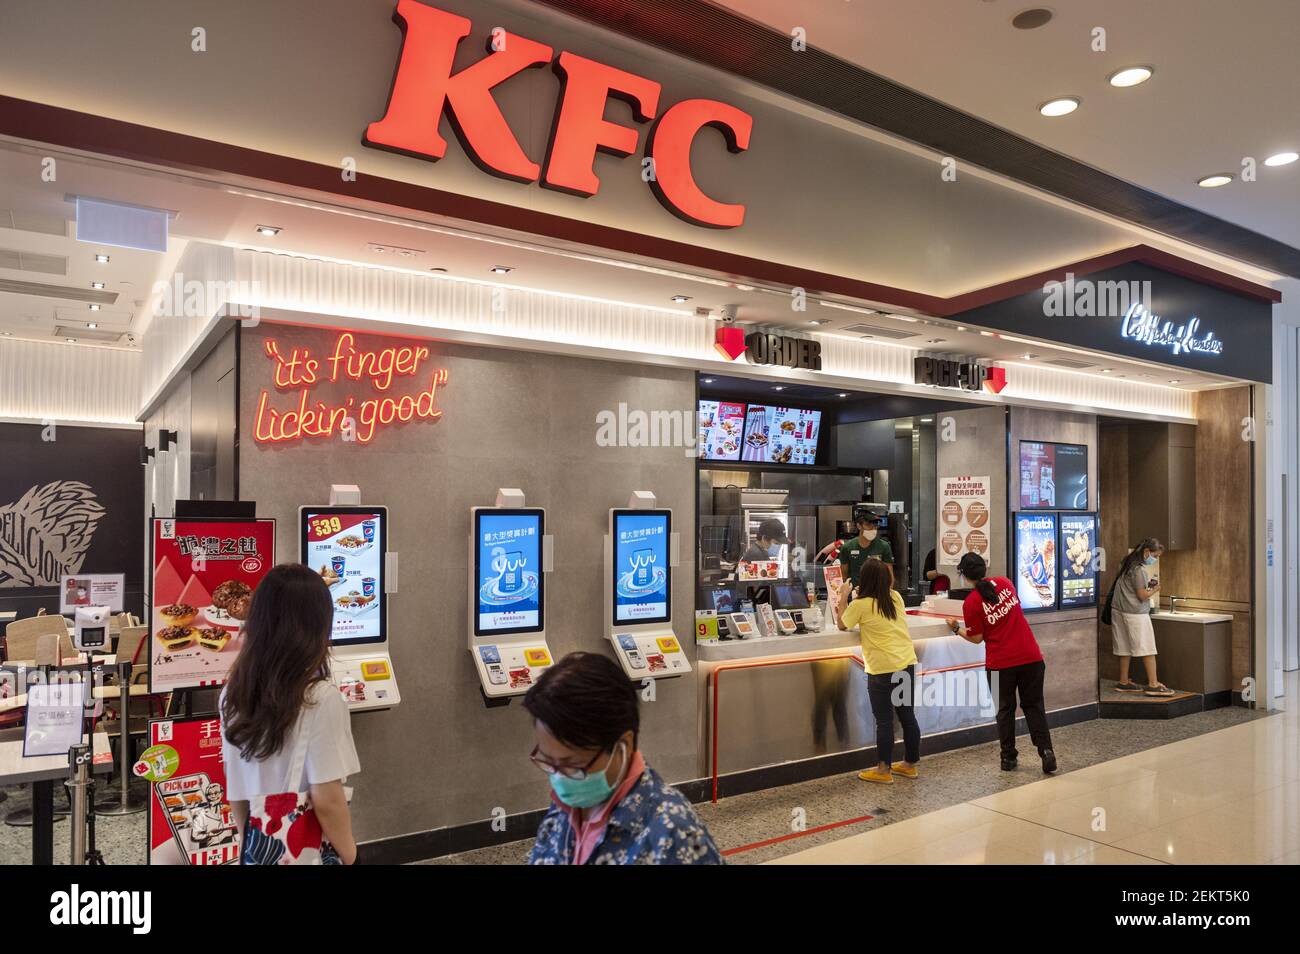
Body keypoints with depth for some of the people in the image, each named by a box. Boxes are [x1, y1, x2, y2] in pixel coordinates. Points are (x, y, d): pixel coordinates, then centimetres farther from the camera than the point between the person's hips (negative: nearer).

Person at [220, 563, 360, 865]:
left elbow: (233, 786, 4)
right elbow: (326, 799, -22)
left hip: (257, 848, 5)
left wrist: (251, 839, 17)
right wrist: (348, 855, -7)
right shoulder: (320, 699, -23)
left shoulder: (233, 692, -5)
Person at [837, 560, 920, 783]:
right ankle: (910, 764, 27)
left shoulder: (861, 604, -10)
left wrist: (843, 597, 13)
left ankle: (883, 770, 11)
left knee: (884, 720, 3)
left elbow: (842, 625, 5)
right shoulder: (896, 597, 6)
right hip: (907, 664, 6)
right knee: (907, 715, 15)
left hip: (883, 670, -6)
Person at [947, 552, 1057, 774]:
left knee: (1005, 709, 12)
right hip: (1031, 657, 3)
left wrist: (956, 629, 10)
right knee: (1034, 706, 14)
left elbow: (976, 638, -4)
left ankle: (1008, 757, 16)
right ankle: (1045, 750, 2)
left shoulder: (971, 603, -11)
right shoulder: (1004, 583, 2)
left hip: (1000, 663, -3)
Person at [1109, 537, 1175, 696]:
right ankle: (1153, 685, -2)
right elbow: (1142, 596, -15)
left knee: (1125, 648, 12)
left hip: (1119, 610, 9)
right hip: (1135, 613, -9)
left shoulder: (1128, 563, 11)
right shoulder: (1139, 569, -16)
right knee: (1147, 649, -3)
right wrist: (1155, 589, 2)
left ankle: (1124, 682, 16)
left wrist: (1147, 585, 10)